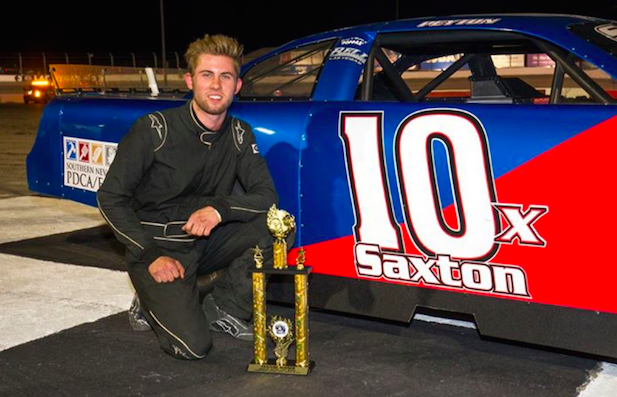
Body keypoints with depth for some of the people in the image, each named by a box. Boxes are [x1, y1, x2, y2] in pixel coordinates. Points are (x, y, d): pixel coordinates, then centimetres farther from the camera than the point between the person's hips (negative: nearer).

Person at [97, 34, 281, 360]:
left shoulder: (239, 135, -1)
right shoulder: (155, 129, -15)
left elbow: (267, 196, -5)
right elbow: (111, 198, -10)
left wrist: (221, 208, -26)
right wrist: (151, 255, -19)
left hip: (207, 242, 5)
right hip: (157, 247, -5)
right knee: (192, 345, -22)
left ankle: (222, 308, -2)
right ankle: (152, 303, 10)